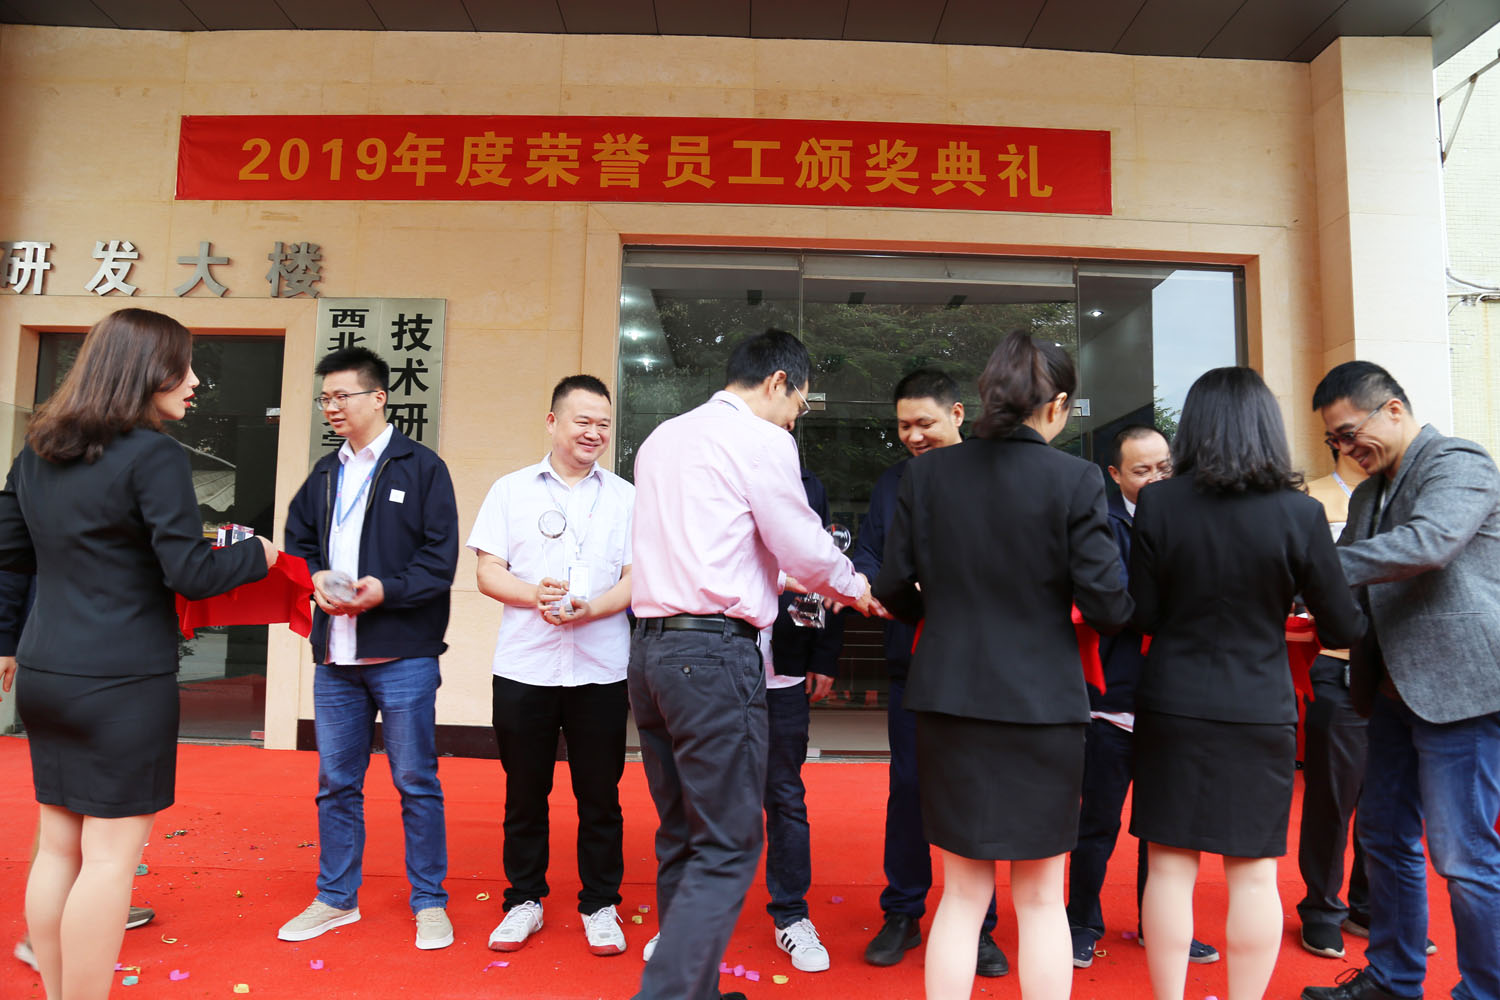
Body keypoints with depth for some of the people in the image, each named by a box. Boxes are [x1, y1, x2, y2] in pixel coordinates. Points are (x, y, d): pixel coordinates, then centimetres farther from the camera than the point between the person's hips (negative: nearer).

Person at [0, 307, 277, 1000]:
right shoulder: (153, 455, -15)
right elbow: (192, 575, -17)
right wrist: (257, 553, -1)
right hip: (123, 682, -8)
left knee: (57, 845, 17)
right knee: (110, 855, 2)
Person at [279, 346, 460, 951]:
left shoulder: (422, 468, -3)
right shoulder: (324, 474, 15)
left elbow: (440, 559, -8)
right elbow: (296, 543, 19)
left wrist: (386, 589, -20)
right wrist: (315, 578, -1)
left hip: (403, 656, -5)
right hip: (335, 655, 6)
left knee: (416, 782, 4)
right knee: (336, 782, 14)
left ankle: (429, 902, 18)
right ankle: (336, 899, 30)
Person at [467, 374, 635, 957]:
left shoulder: (627, 498, 7)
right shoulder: (511, 490, 8)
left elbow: (637, 580, 1)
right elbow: (488, 573, 3)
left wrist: (591, 608, -17)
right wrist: (533, 594, -16)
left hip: (600, 668, 0)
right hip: (524, 667, 1)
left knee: (600, 794, 6)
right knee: (524, 790, 11)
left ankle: (600, 906, 22)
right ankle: (525, 901, 28)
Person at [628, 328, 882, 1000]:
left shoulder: (660, 439, 18)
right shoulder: (762, 441, -6)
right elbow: (808, 551, -3)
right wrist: (858, 589, 16)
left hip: (649, 645, 9)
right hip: (715, 652, -8)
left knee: (680, 839, 17)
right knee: (727, 850, 0)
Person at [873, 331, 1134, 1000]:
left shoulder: (926, 473, -2)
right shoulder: (1074, 480, -10)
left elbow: (894, 587, 0)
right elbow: (1106, 606, -11)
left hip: (948, 700, 2)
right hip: (1042, 703, -2)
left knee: (962, 892, 16)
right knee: (1041, 898, 15)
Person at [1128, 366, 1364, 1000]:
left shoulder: (1156, 504, -9)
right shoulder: (1299, 512, -8)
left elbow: (1140, 616, -4)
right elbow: (1343, 629, -1)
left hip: (1172, 709, 0)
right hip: (1260, 711, 0)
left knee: (1170, 868, 11)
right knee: (1253, 875, 13)